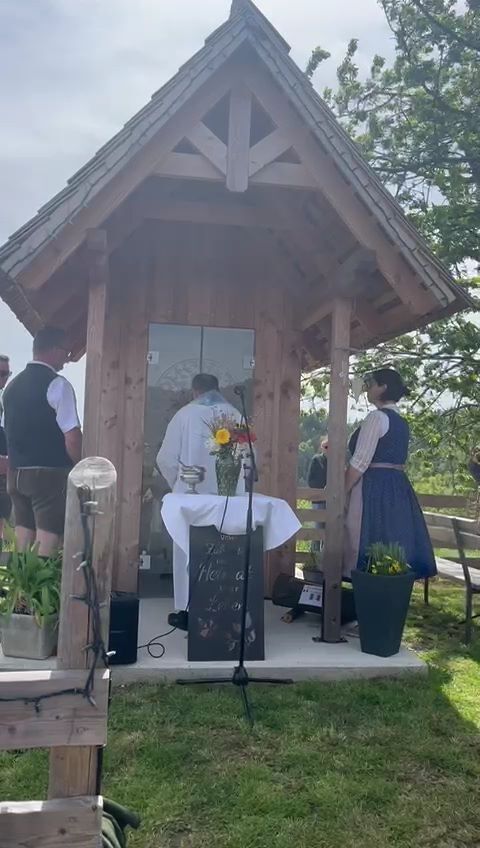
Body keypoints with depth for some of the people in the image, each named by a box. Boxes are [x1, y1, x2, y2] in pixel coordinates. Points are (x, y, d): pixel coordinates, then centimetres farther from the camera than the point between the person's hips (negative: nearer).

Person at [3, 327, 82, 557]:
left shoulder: (13, 385, 11)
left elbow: (12, 432, 17)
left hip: (17, 472, 7)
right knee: (48, 534, -3)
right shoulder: (58, 384, -11)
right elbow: (71, 436, -16)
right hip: (49, 473, -7)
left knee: (24, 529, 13)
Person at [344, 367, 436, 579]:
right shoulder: (401, 421, 17)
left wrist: (341, 492, -9)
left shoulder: (377, 416, -10)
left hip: (375, 488, -9)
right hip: (399, 488, 9)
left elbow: (360, 463, -15)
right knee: (394, 540, 11)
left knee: (369, 544, -4)